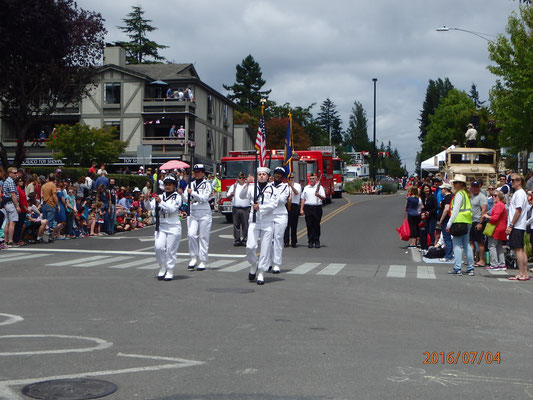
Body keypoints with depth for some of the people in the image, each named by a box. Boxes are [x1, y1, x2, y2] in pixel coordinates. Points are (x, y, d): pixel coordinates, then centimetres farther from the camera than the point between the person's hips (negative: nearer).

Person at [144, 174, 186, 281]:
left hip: (173, 226, -3)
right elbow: (150, 207, 1)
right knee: (159, 247, -9)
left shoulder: (177, 197, -1)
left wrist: (161, 202, -29)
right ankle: (162, 268, 10)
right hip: (161, 226, 3)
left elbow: (172, 209, -17)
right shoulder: (160, 196, 11)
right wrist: (147, 200, -19)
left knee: (171, 250, -3)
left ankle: (170, 271, 6)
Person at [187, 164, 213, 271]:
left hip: (204, 213, -3)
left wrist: (192, 192, -16)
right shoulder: (191, 184, 12)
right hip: (192, 212, 3)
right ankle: (193, 257, 1)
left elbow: (204, 198, -12)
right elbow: (186, 199, 9)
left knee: (203, 237, -1)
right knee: (191, 234, -13)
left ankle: (202, 262, 4)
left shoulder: (207, 185, 0)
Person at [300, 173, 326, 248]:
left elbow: (324, 198, -2)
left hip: (317, 208, -2)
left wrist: (318, 195, -23)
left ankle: (317, 241, 6)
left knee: (316, 225, 0)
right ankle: (310, 241, 5)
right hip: (308, 208, 2)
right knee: (309, 225, 0)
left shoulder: (320, 187, 5)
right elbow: (303, 199, 16)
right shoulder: (306, 188, 15)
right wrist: (301, 209, 8)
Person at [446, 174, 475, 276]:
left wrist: (449, 224, -12)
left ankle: (457, 268, -9)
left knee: (457, 245, -6)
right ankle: (470, 268, 13)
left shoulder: (459, 194, -9)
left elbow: (456, 210, -14)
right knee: (467, 245, 11)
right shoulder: (466, 194, 17)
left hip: (460, 221, -9)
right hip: (468, 222, 9)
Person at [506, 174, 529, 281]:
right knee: (521, 249, 10)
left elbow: (518, 211, -19)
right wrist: (511, 225, 19)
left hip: (517, 226, -10)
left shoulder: (519, 193, -12)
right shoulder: (518, 193, 19)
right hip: (520, 226, 10)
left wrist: (511, 225, -18)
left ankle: (521, 274, -9)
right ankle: (525, 273, 11)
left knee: (518, 249, -9)